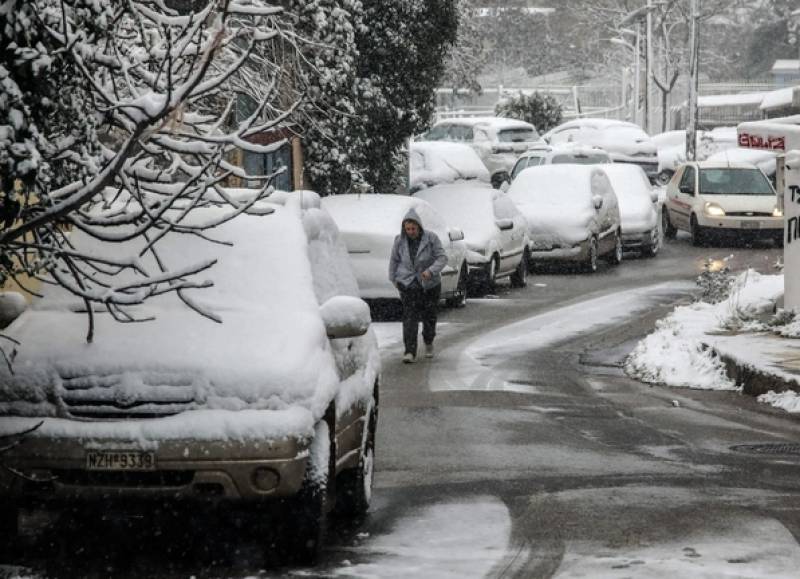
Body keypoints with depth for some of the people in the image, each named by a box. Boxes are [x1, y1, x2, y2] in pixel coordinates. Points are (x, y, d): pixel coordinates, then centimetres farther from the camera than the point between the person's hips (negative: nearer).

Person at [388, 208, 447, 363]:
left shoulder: (431, 238, -11)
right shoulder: (400, 241, -5)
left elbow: (442, 258, -13)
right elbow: (394, 260, 10)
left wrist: (431, 271, -28)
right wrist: (393, 279, 17)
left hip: (429, 284, 0)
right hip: (408, 285, 0)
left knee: (429, 317, 8)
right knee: (410, 317, -12)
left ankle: (428, 342, 37)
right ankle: (410, 352, -17)